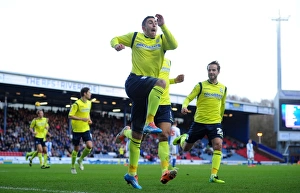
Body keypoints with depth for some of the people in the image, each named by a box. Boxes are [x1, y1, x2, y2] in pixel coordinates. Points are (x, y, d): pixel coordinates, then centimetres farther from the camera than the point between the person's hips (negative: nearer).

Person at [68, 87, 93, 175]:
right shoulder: (77, 104, -15)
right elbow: (70, 116, -18)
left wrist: (89, 120, 4)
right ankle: (73, 166, 23)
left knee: (89, 146, -12)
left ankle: (80, 160, 13)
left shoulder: (89, 103, 7)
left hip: (86, 129, 5)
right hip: (77, 129, -5)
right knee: (76, 148, 4)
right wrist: (82, 119, -26)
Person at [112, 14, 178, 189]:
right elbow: (115, 39, 18)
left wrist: (163, 26, -15)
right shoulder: (135, 37, 8)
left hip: (148, 89, 4)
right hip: (135, 82, -4)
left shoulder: (161, 39, 11)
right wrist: (116, 45, -5)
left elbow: (174, 45, -10)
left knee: (137, 135, 6)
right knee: (160, 82, -37)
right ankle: (149, 122, -35)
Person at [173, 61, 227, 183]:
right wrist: (184, 106, -27)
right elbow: (188, 98, -6)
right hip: (199, 122, -2)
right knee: (186, 148, 8)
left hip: (215, 123, 2)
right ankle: (182, 138, 45)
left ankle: (214, 176, -18)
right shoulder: (201, 86, -2)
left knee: (218, 145, -21)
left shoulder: (223, 88, 9)